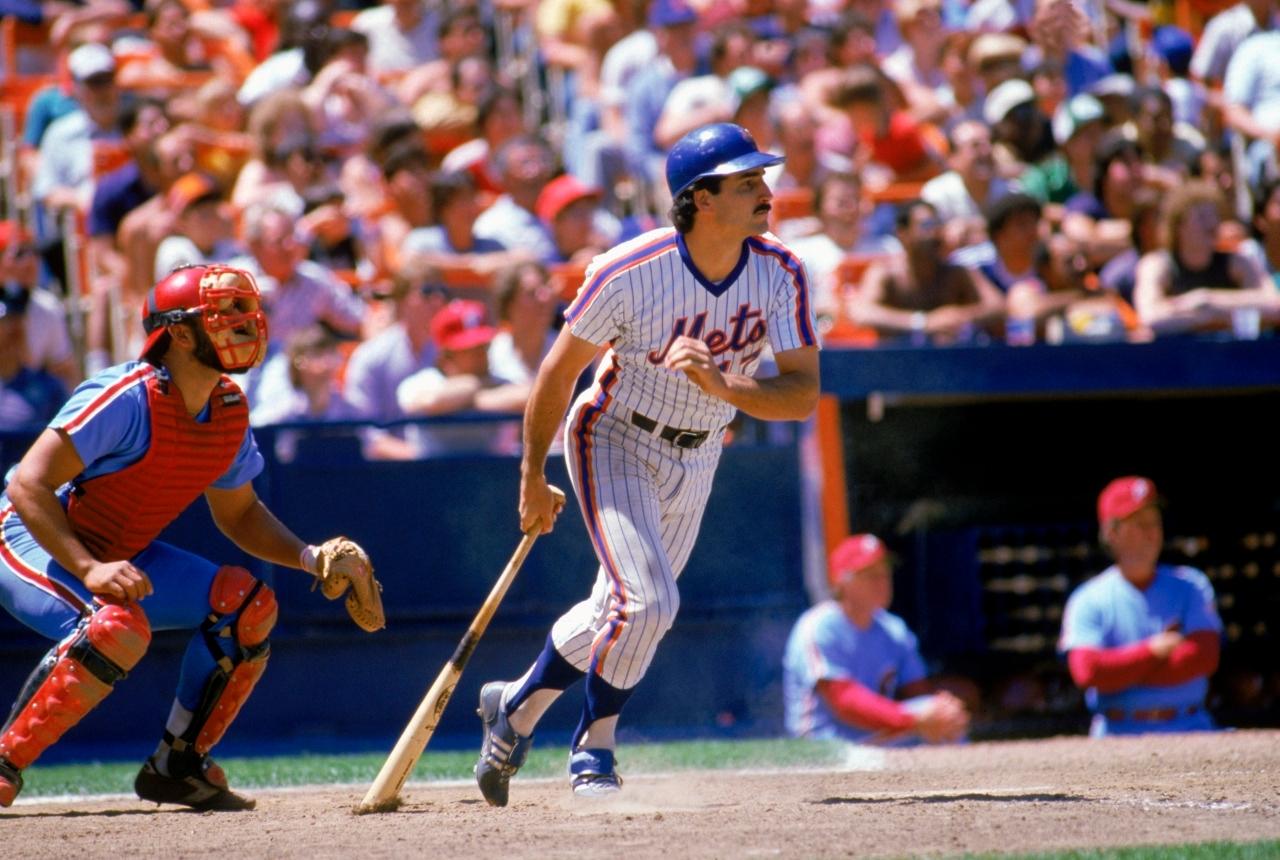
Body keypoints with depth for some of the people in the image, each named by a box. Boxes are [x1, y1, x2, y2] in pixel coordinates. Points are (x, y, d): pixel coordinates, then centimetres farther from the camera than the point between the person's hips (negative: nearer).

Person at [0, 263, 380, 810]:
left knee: (248, 604, -3)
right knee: (118, 628, -35)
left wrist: (307, 556, -4)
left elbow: (238, 513, 14)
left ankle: (177, 766, 6)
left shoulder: (229, 411, -2)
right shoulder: (127, 397, -27)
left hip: (121, 556, 8)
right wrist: (89, 570, -38)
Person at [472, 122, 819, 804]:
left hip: (695, 458, 5)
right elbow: (559, 371, -13)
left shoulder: (780, 275, -17)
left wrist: (718, 384, -38)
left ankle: (516, 708, 39)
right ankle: (593, 750, 2)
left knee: (619, 609, 16)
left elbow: (803, 394, -19)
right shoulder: (628, 274, -27)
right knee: (647, 602, -20)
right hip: (613, 438, -5)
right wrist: (533, 480, -5)